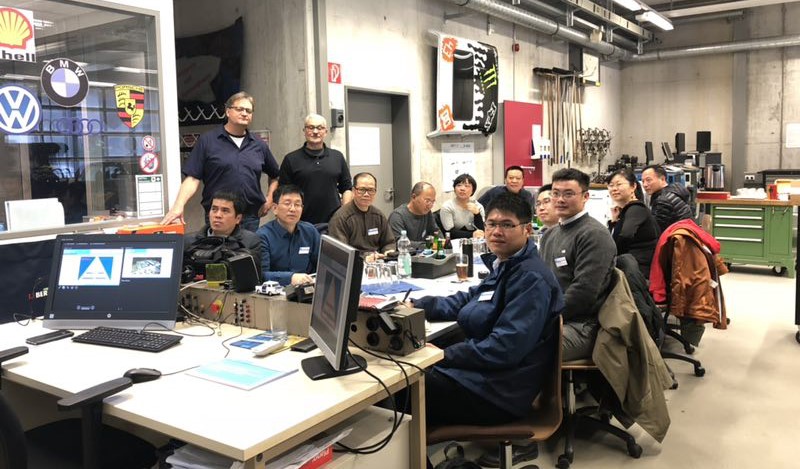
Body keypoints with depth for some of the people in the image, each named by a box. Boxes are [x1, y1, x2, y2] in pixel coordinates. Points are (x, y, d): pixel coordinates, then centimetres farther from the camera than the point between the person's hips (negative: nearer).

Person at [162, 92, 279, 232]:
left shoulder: (259, 145, 10)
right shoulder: (207, 141, 1)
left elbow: (275, 176, 22)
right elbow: (192, 178, -4)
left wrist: (269, 199, 8)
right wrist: (178, 206, -16)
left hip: (251, 218, 3)